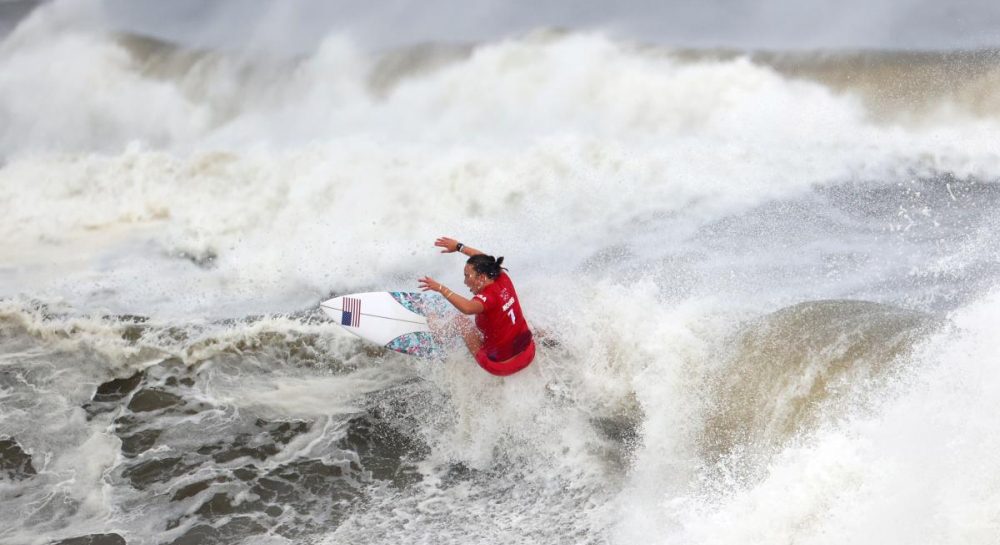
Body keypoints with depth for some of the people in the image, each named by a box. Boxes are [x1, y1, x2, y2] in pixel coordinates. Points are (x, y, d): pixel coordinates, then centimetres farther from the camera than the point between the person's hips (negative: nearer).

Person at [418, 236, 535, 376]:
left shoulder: (489, 297, -25)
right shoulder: (503, 280, -5)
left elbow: (467, 308, -47)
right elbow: (485, 260, 14)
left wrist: (441, 289, -40)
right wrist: (459, 247, 21)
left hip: (502, 366, -6)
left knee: (461, 320, 9)